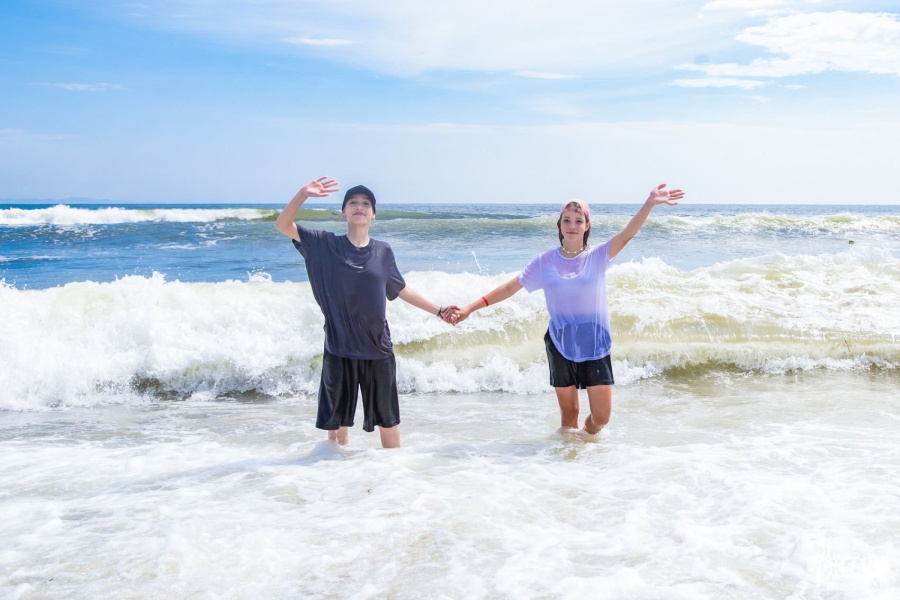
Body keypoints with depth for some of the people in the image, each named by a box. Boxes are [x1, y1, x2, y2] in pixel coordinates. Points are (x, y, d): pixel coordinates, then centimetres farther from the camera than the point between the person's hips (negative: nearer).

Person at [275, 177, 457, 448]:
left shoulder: (383, 252, 3)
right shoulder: (326, 244, -2)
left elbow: (401, 290, 13)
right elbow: (282, 225, -8)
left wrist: (438, 310, 11)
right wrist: (303, 194, -22)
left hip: (377, 347, 1)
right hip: (339, 347, -1)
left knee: (387, 416, 10)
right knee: (336, 418, 10)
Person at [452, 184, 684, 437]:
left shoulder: (598, 256, -2)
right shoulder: (546, 262, 1)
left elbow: (626, 235, -17)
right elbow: (511, 287, 4)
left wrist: (650, 203, -32)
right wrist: (470, 308, 1)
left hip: (595, 345, 0)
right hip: (560, 344, 0)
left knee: (601, 416, 1)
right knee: (568, 411, 7)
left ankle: (587, 436, 33)